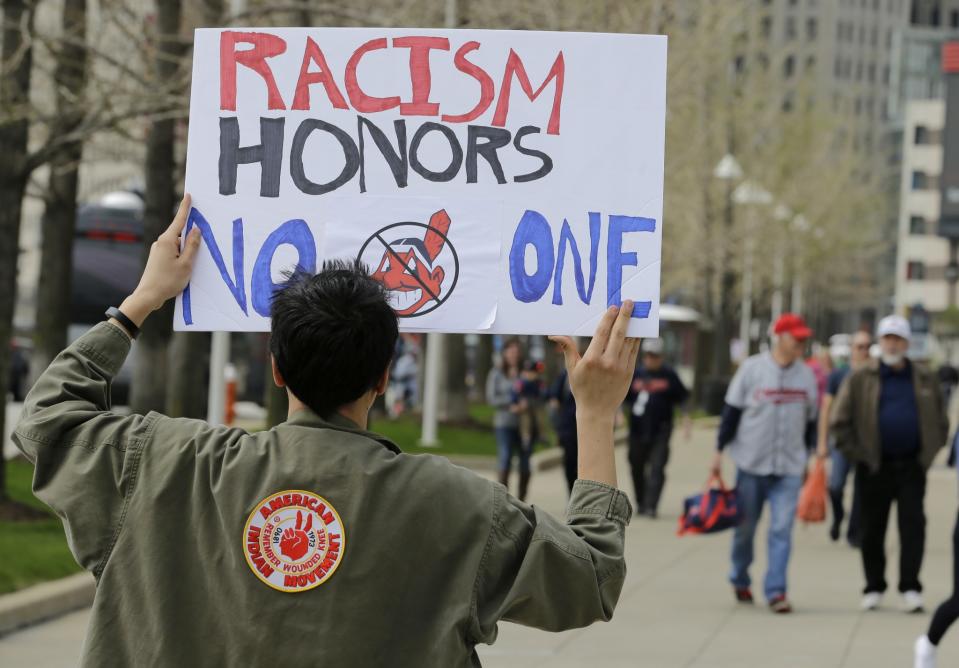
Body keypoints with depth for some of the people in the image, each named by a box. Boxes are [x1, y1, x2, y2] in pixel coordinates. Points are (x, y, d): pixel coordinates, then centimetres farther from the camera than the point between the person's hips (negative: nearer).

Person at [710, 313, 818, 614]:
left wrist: (807, 457, 16)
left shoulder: (807, 375, 6)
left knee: (782, 529, -8)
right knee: (745, 527, 9)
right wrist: (720, 451, -5)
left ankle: (776, 590, -6)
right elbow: (732, 411, -2)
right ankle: (740, 580, 29)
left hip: (789, 468, 2)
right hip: (751, 463, -2)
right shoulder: (752, 368, -5)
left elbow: (811, 420, 16)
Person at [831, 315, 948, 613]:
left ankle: (910, 589, -7)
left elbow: (940, 422, 17)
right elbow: (840, 421, 2)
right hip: (875, 467, -1)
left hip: (911, 466, 1)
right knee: (873, 530, 5)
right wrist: (856, 454, -4)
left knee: (913, 526, -7)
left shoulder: (925, 381, 9)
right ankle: (874, 588, 16)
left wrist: (928, 453, 5)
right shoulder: (860, 379, 2)